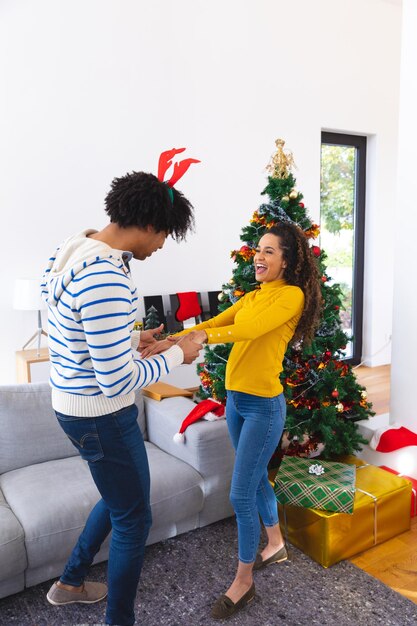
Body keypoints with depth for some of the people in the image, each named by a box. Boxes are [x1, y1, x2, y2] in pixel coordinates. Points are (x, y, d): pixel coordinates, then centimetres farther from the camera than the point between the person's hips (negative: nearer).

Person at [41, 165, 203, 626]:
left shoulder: (74, 251, 1)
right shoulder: (106, 279, -30)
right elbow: (119, 383, -27)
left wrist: (130, 340, 12)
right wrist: (176, 355, -14)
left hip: (73, 403, 10)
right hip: (102, 418, -10)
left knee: (118, 497, 30)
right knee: (133, 519, 12)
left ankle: (70, 582, 50)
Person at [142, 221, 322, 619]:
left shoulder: (292, 295, -13)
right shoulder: (252, 296, 11)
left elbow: (252, 328, -28)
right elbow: (213, 323, 2)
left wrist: (203, 337, -35)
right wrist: (169, 343, -11)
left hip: (263, 405, -8)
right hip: (235, 398, 8)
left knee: (241, 495, -1)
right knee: (256, 478, 22)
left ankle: (243, 582, 19)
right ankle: (276, 545, 45)